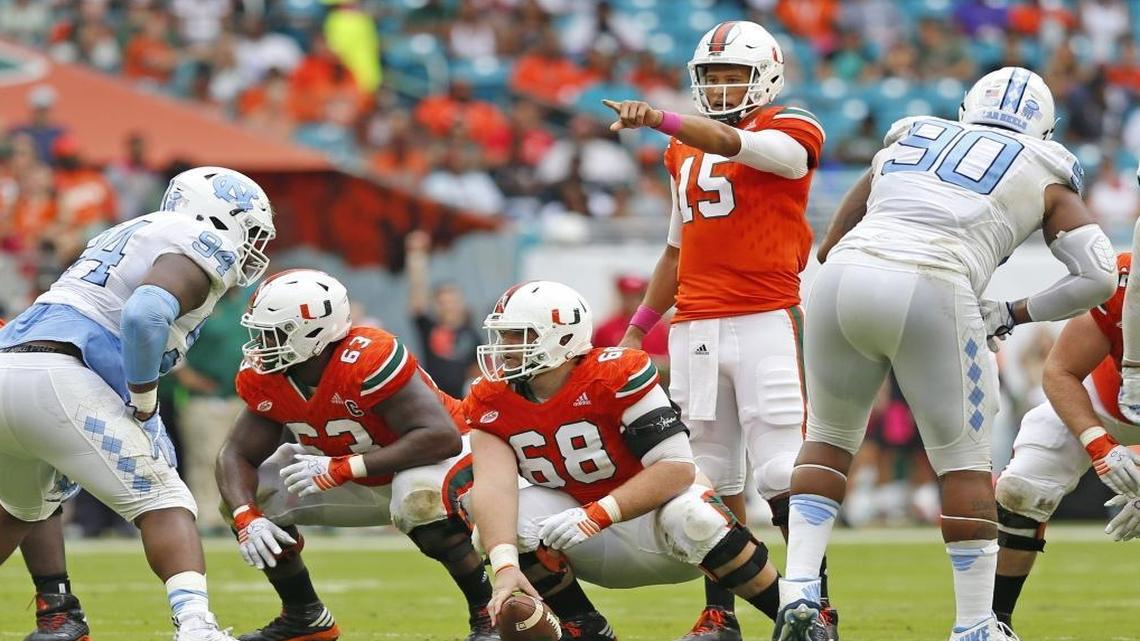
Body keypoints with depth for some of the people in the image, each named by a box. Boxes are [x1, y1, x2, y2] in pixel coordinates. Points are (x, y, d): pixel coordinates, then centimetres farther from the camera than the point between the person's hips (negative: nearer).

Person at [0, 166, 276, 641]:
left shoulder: (126, 236, 32)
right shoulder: (198, 246, 3)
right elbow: (143, 316, -16)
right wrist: (145, 406, -6)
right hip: (54, 382, -8)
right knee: (163, 503, -5)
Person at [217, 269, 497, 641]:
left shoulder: (366, 360, -36)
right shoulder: (265, 380, -14)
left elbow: (441, 437, -41)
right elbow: (237, 454, -8)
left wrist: (341, 469, -40)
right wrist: (246, 518, -30)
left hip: (435, 459, -7)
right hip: (362, 484, 7)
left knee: (420, 499, -41)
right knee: (245, 494, -3)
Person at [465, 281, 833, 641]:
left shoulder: (615, 376, -23)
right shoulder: (491, 403, -10)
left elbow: (676, 467, -28)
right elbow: (495, 485, -24)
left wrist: (596, 515, -39)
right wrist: (506, 567, -42)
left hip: (652, 517, -4)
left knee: (690, 516, -37)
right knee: (506, 522, -22)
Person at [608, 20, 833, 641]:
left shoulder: (789, 134, 0)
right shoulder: (684, 151, 20)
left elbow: (735, 145, -22)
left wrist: (661, 120, -37)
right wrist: (638, 326, 21)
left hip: (767, 321, -6)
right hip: (695, 328, 6)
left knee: (782, 474, -10)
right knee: (712, 477, 3)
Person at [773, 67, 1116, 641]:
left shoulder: (906, 142, 31)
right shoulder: (1044, 176, 21)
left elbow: (831, 245, 32)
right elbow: (1098, 276, 13)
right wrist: (1014, 314, 21)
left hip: (844, 275, 3)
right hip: (931, 292, -3)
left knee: (829, 439, 23)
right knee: (964, 461, 12)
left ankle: (798, 589, 9)